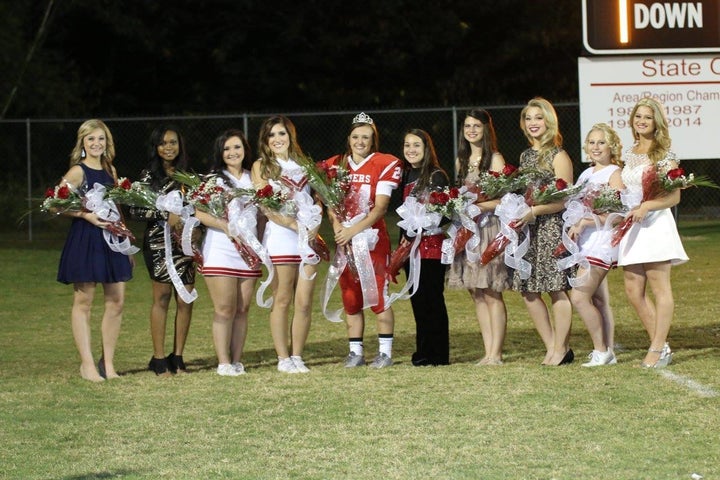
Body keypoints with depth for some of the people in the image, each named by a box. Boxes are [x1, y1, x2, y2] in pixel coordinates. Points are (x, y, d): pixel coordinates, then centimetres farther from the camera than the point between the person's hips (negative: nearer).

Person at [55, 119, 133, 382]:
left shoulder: (110, 170, 14)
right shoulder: (77, 172, -6)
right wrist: (86, 215, -23)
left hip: (112, 240, 7)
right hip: (85, 239, -6)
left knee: (116, 301, 4)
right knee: (83, 301, -1)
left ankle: (107, 362, 13)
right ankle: (87, 364, 1)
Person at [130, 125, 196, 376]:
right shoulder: (149, 176, 0)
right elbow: (135, 210, -8)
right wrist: (166, 216, -16)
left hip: (185, 242, 4)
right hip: (159, 242, -4)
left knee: (186, 299, 1)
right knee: (162, 297, -3)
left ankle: (177, 357, 9)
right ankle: (158, 359, 2)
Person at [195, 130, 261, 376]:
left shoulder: (253, 179, 13)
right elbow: (199, 212, -8)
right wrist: (223, 224, -21)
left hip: (248, 251, 4)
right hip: (220, 251, -4)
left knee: (243, 309, 4)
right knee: (225, 308, -7)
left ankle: (237, 361, 9)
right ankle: (223, 363, -3)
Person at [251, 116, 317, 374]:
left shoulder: (304, 164, 16)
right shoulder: (261, 166, 5)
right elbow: (265, 206, -5)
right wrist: (293, 224, -16)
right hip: (280, 237, -3)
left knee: (304, 302, 0)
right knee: (282, 300, -2)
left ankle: (297, 356, 9)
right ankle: (283, 358, 4)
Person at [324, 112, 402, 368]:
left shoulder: (385, 164, -4)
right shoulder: (335, 165, 9)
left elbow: (380, 207, -10)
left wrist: (354, 230, -18)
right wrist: (337, 226, -13)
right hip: (344, 241, 4)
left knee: (379, 297, -5)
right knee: (350, 298, 7)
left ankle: (385, 351, 2)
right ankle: (355, 352, 14)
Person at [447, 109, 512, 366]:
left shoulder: (495, 159, -3)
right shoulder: (461, 161, 16)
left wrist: (474, 204, -16)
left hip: (490, 228, -7)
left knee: (492, 294, -7)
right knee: (477, 294, 5)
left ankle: (496, 354, -4)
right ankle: (488, 352, 8)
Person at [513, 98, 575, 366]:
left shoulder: (558, 156, -4)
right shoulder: (525, 156, 17)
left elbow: (565, 198, -11)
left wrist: (534, 211, -21)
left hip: (552, 226, -8)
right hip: (528, 230, 8)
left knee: (557, 290, -5)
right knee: (528, 291, 5)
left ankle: (562, 349, 3)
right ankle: (552, 347, 13)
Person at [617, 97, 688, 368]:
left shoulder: (665, 155, -3)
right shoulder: (628, 154, 16)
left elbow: (674, 197, -9)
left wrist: (645, 206, -22)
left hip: (656, 223, -7)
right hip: (631, 225, 7)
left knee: (659, 288, -5)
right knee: (633, 291, 2)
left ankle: (657, 349, -3)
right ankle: (662, 347, 10)